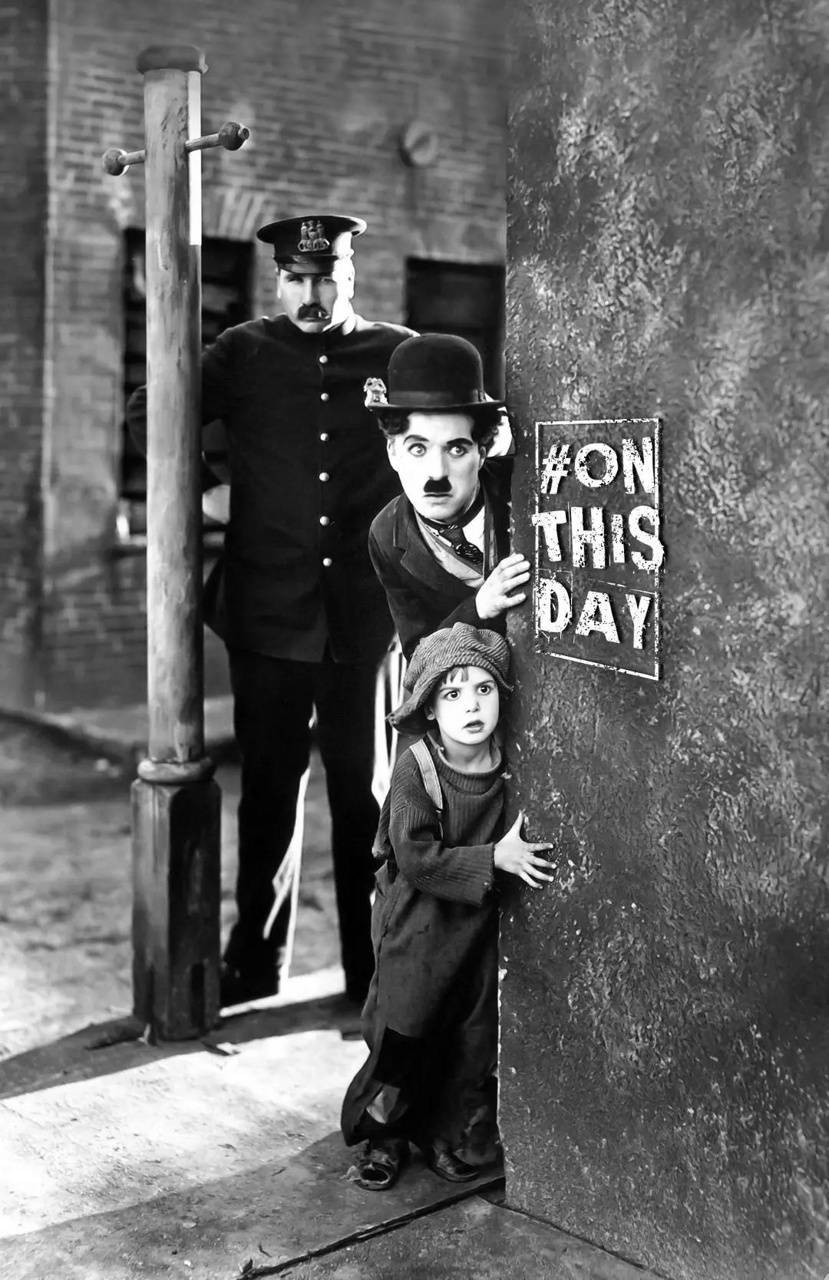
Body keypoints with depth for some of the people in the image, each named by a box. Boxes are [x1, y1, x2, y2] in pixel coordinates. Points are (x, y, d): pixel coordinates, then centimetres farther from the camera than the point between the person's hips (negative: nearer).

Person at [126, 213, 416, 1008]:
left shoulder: (398, 356, 3)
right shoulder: (244, 354, 5)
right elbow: (146, 418, 10)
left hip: (366, 616, 0)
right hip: (270, 614, 1)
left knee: (365, 791, 7)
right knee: (268, 790, 9)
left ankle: (371, 968, 19)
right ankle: (254, 962, 23)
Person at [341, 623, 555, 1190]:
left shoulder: (511, 765, -7)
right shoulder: (415, 769, -18)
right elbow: (416, 858, -22)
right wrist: (494, 858, -26)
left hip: (483, 926, 3)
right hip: (419, 926, -3)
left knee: (476, 1034, 9)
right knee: (403, 1034, 3)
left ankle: (455, 1135, 30)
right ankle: (382, 1138, 24)